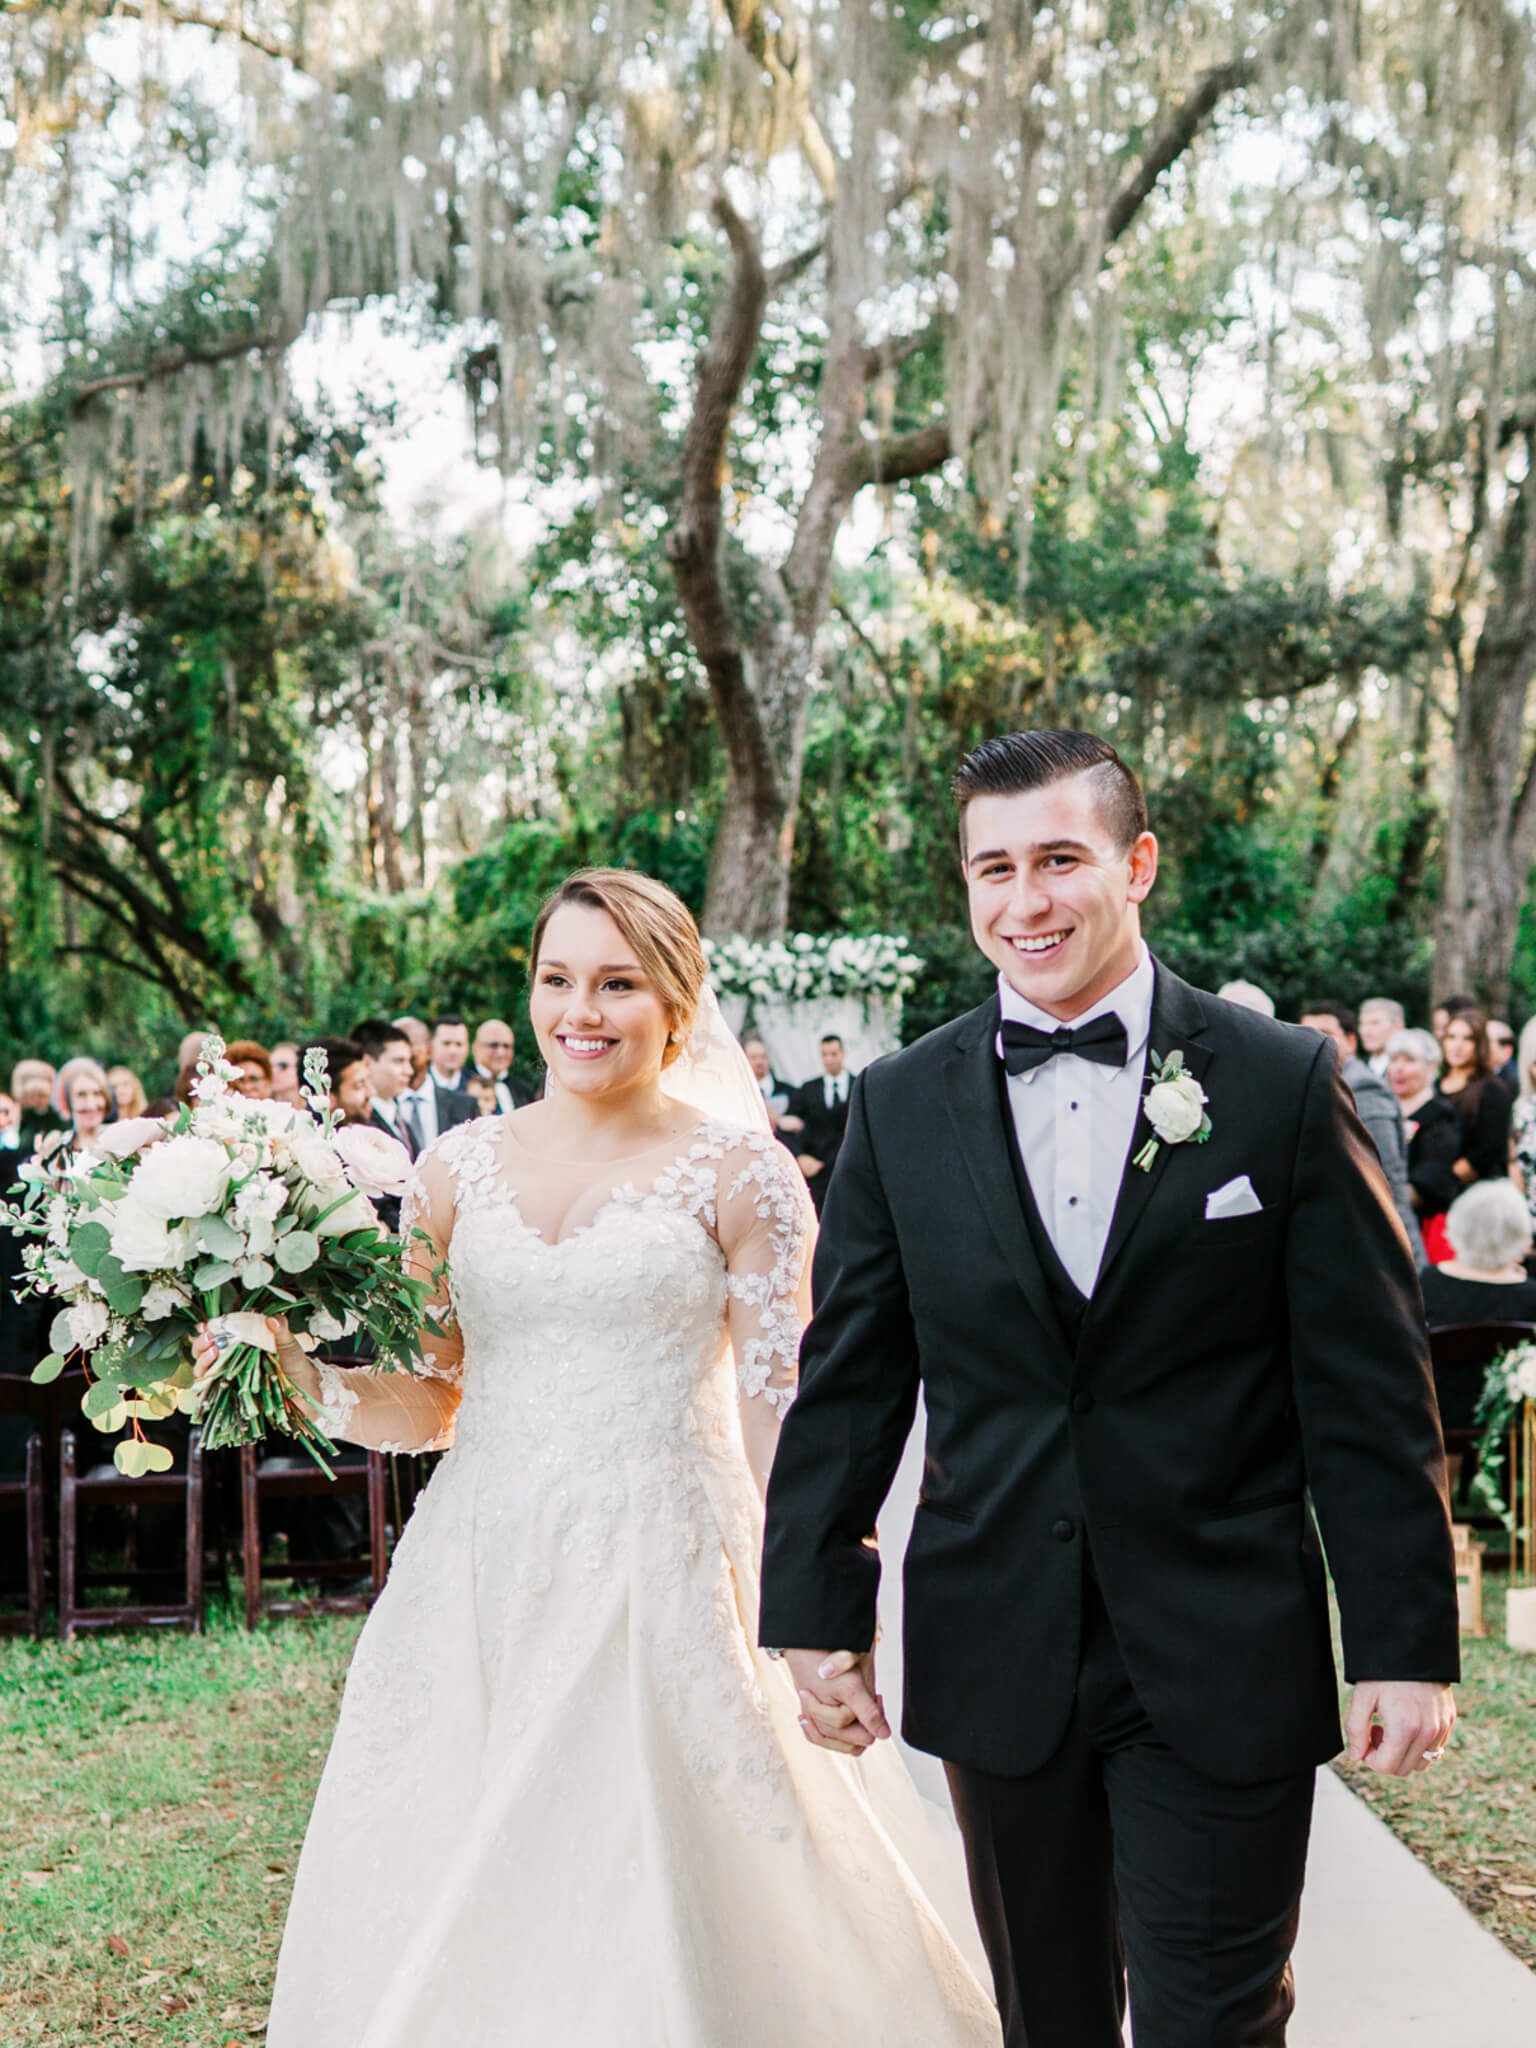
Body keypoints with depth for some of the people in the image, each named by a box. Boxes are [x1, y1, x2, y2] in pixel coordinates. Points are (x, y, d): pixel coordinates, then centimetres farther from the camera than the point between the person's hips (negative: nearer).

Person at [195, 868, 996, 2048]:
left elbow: (786, 1415, -3)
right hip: (477, 1585, 4)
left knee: (648, 1920, -1)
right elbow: (425, 1404, 11)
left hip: (656, 1582, -4)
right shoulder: (459, 1168, 9)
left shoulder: (737, 1176, -1)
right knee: (427, 1922, 8)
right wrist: (299, 1364, -6)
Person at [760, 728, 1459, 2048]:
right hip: (996, 1659, 3)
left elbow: (1371, 1393, -4)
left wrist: (1406, 1642, -6)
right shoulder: (903, 1104, 2)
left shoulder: (1285, 1082, -4)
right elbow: (847, 1382, 5)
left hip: (1223, 1669, -2)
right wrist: (817, 1615, 3)